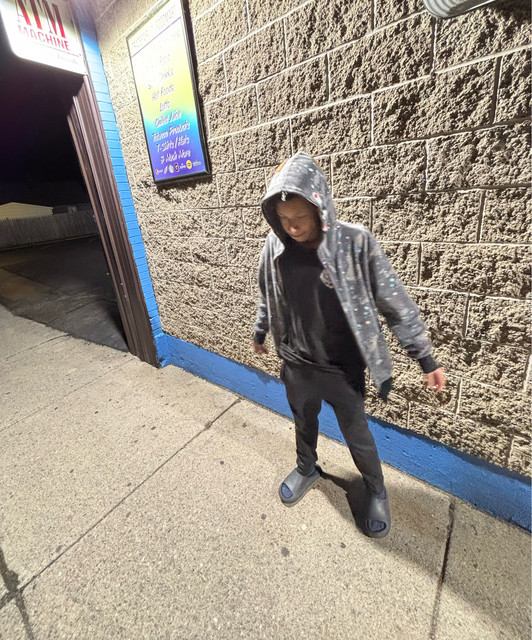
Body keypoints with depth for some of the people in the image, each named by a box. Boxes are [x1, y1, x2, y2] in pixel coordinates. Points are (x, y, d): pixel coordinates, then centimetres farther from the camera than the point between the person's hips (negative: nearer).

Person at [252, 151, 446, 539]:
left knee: (357, 434, 17)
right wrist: (260, 333, 20)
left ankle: (376, 492, 48)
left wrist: (426, 358, -8)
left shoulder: (355, 242, -20)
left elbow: (396, 303, -13)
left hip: (343, 367, -3)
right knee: (304, 422, 26)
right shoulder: (276, 245, -10)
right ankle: (307, 468, 57)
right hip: (296, 363, 3)